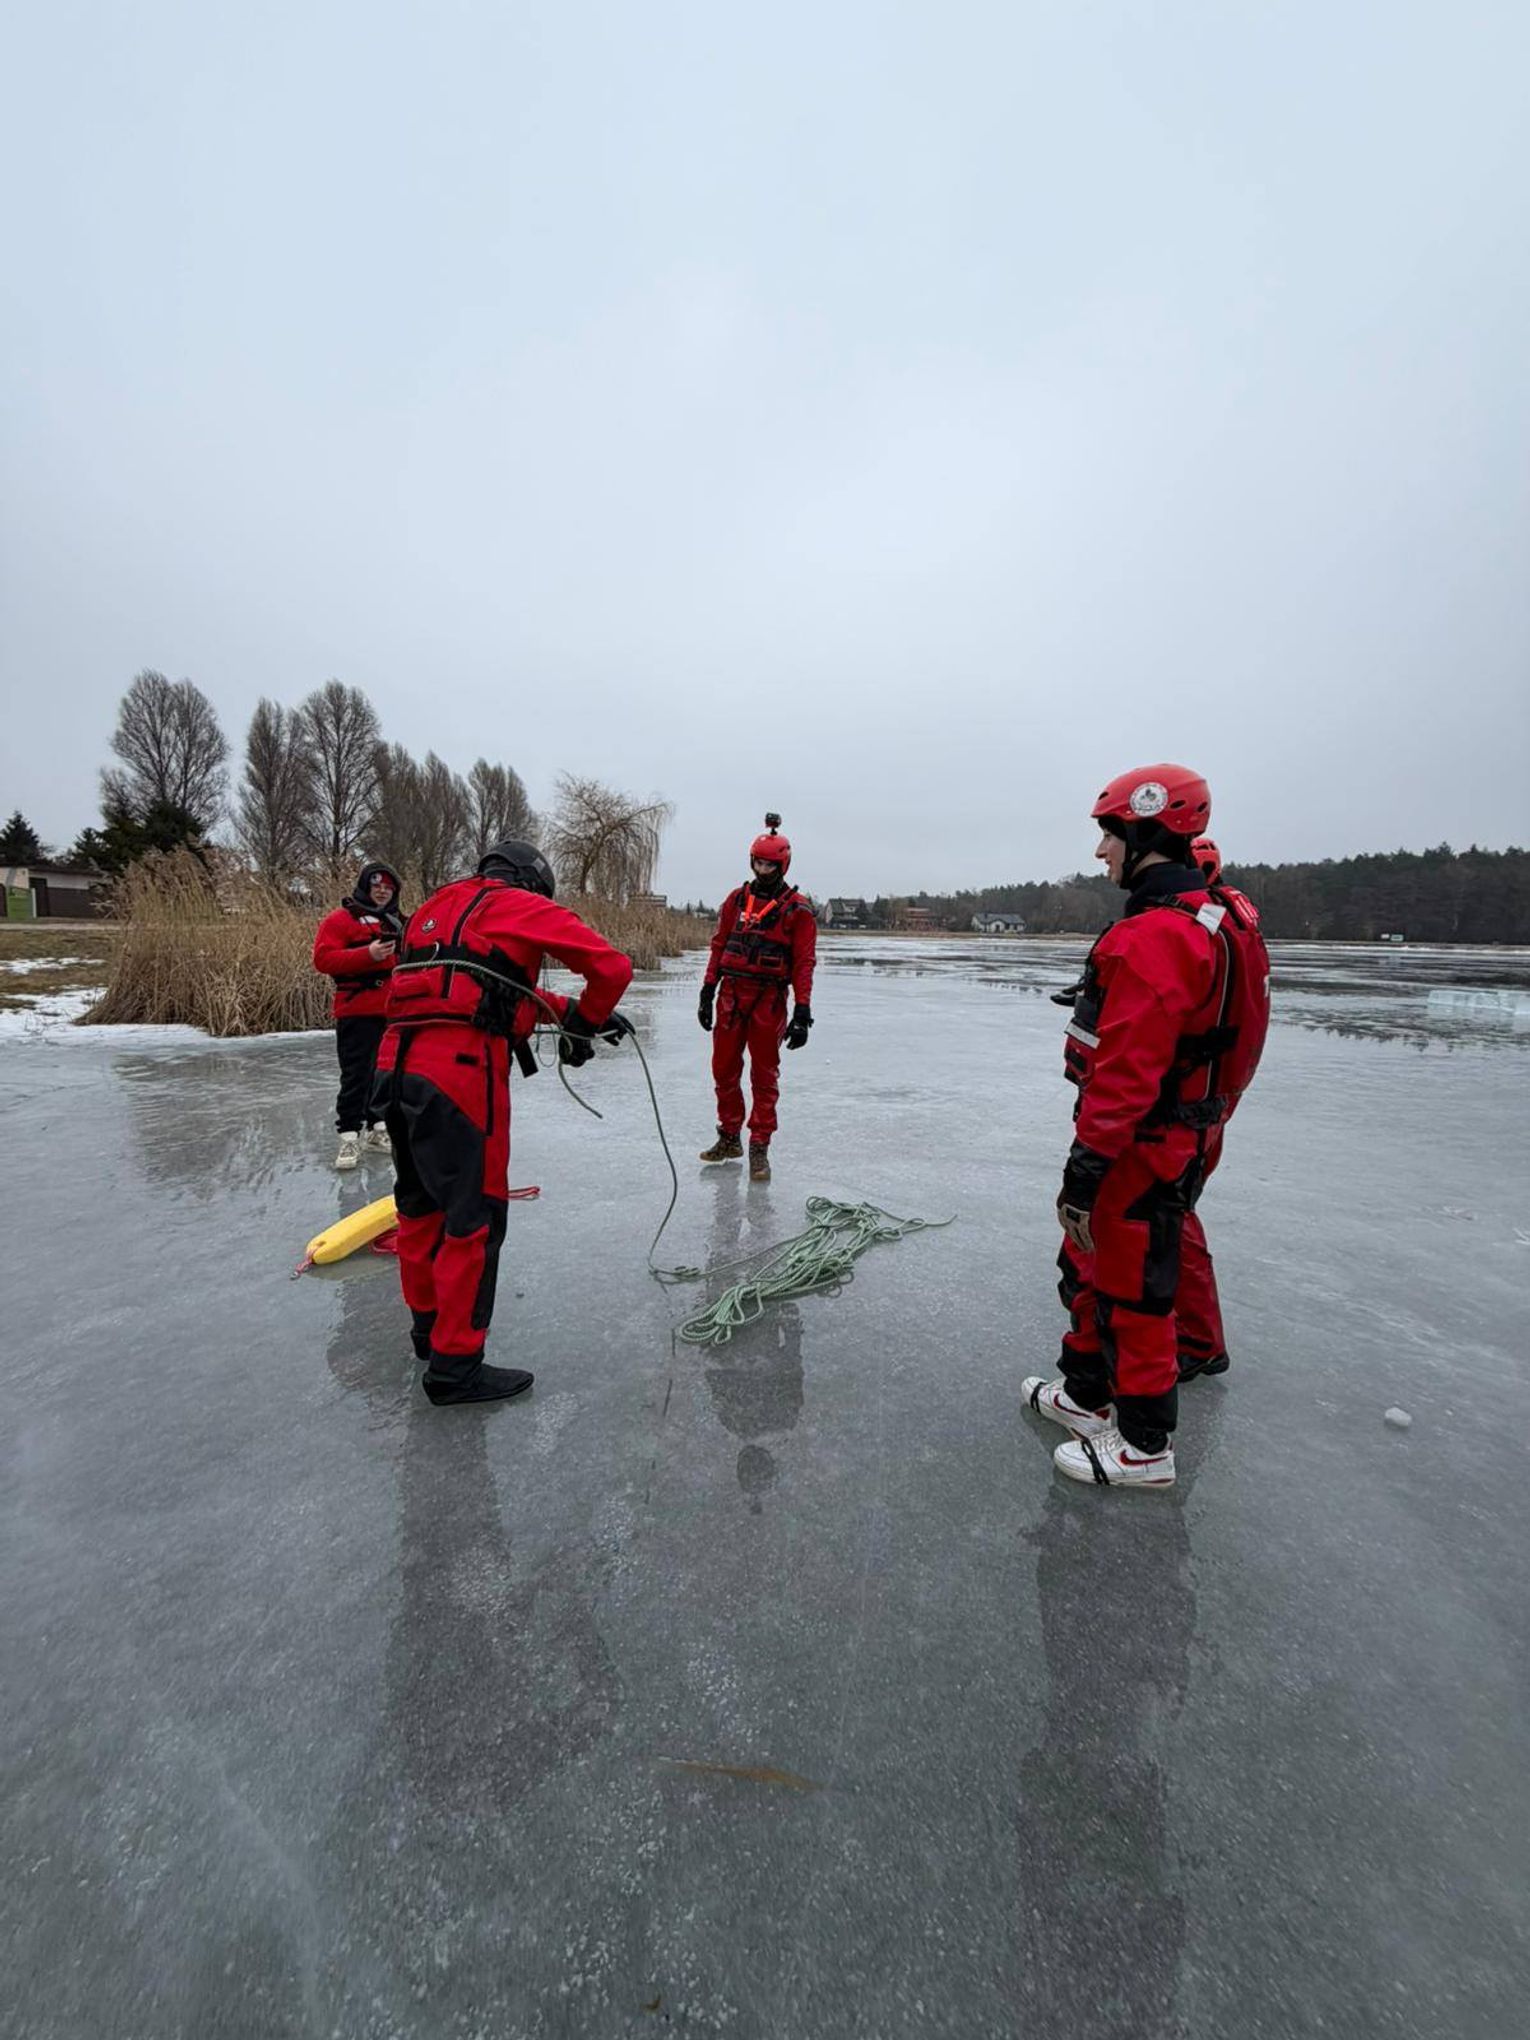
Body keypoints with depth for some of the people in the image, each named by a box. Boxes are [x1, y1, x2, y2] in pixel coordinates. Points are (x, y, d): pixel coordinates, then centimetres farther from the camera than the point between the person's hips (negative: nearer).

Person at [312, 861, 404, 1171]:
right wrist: (368, 955, -22)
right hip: (357, 1012, -6)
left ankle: (374, 1126, 25)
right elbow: (322, 958, -13)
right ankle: (349, 1135, 3)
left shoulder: (399, 922, 17)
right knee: (357, 1075, -5)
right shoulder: (341, 919, -2)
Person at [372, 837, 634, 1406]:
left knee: (420, 1204, 21)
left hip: (396, 1066, 9)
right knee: (475, 1219, 0)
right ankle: (454, 1366, 9)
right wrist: (583, 1025, 15)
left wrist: (568, 1010, 23)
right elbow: (612, 967, 0)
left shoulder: (437, 907, 27)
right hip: (460, 1072, -9)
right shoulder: (525, 906, 4)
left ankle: (429, 1325, 40)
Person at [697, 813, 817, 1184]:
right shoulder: (736, 900, 9)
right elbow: (718, 947, 12)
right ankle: (729, 1138, 26)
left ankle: (759, 1148, 11)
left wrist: (802, 1013, -11)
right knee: (724, 1069, 11)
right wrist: (707, 993, 8)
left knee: (764, 1076, 2)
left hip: (769, 1000, -4)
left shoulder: (797, 910, -3)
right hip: (731, 995, 4)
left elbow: (804, 963, -5)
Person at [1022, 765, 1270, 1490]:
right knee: (1089, 1265, 22)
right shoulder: (1213, 920, 11)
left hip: (1143, 1151, -10)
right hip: (1182, 1133, 10)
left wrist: (1084, 1171, -23)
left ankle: (1144, 1447, 25)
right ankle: (1087, 1395, 39)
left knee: (1131, 1291, 6)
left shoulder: (1155, 936, -24)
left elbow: (1127, 1073, -28)